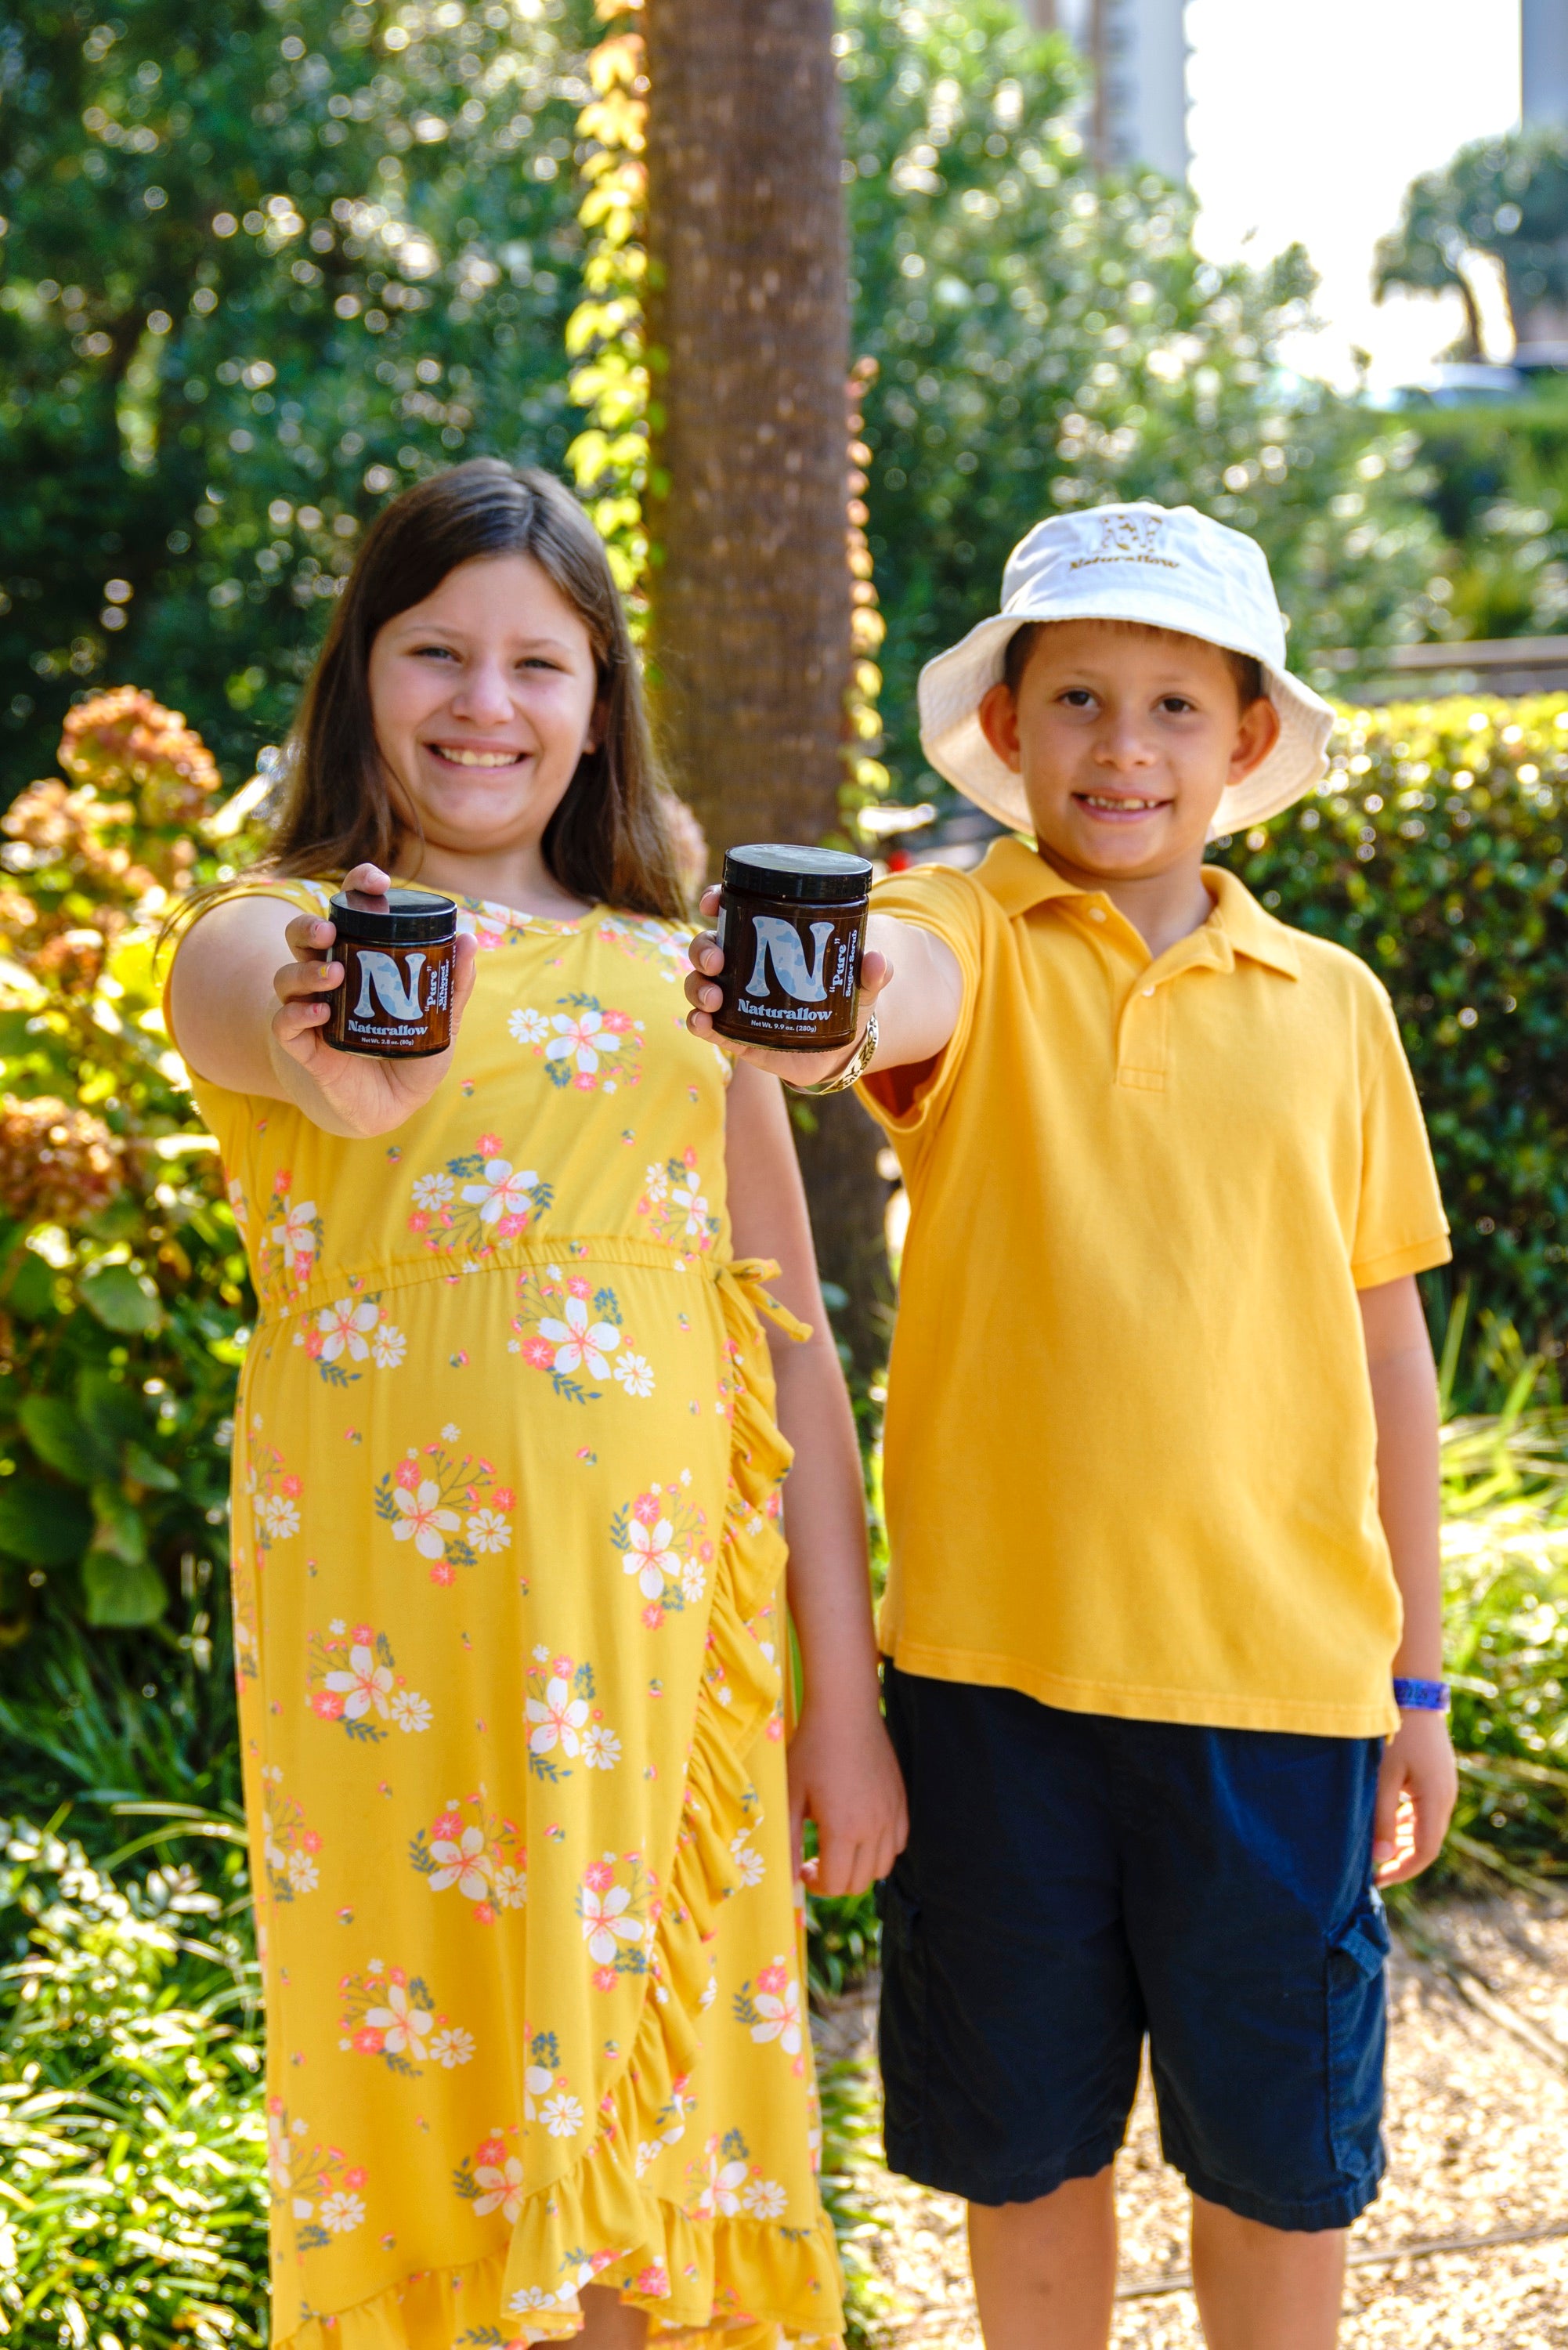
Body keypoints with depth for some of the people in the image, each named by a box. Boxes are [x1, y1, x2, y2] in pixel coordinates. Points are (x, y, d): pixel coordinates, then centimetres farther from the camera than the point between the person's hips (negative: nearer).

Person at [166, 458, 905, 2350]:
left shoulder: (685, 981, 13)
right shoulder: (268, 937, 3)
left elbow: (793, 1350, 12)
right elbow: (297, 1046, -24)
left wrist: (847, 1698, 7)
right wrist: (348, 1044, -48)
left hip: (663, 1628, 3)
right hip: (394, 1629, -3)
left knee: (637, 2108, 8)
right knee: (421, 2093, 0)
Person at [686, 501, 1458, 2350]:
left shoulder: (1330, 1004, 6)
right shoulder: (970, 935, -2)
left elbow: (1387, 1349, 11)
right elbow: (904, 979, -28)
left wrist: (1416, 1676, 11)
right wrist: (827, 1022, -53)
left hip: (1278, 1657, 2)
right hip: (1000, 1651, -1)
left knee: (1280, 2155, 10)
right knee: (1025, 2142, 12)